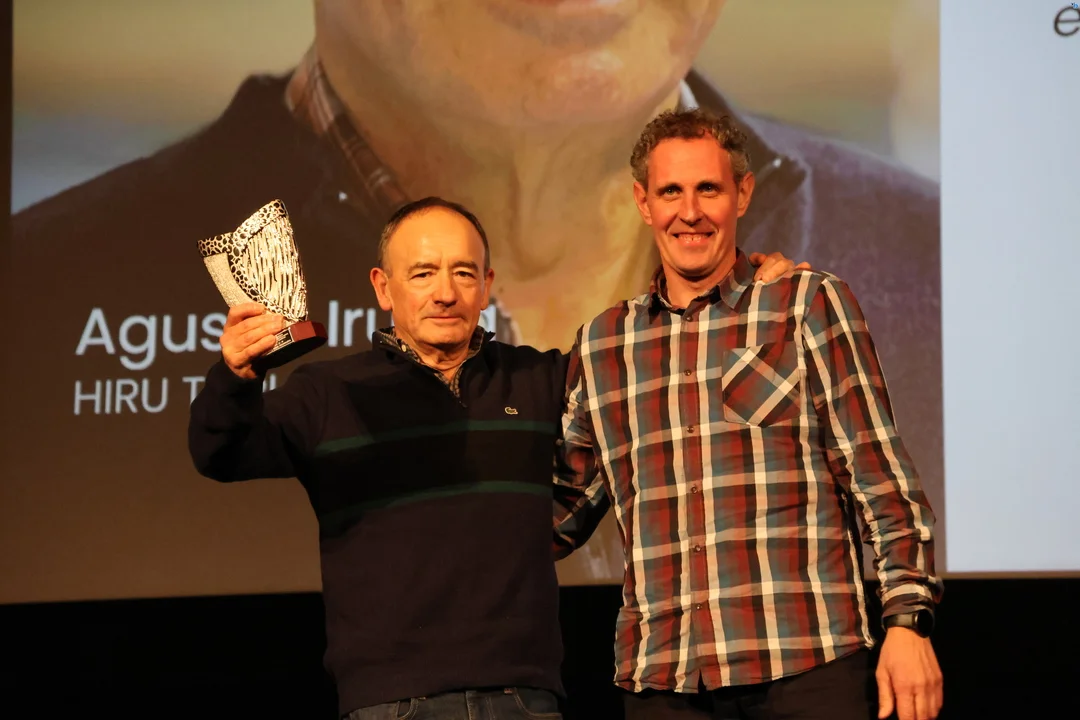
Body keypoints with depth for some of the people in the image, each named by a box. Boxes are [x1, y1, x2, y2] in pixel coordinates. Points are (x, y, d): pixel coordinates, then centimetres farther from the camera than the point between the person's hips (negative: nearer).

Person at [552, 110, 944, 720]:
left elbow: (882, 480, 2)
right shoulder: (602, 345, 14)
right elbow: (562, 513, 20)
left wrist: (909, 622, -7)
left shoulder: (811, 305, 5)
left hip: (808, 668, -3)